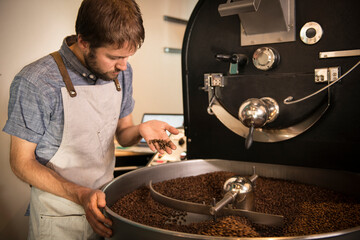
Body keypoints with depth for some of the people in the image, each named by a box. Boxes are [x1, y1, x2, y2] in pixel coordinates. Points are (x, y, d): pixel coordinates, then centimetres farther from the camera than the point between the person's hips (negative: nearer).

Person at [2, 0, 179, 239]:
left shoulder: (121, 71, -5)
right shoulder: (34, 83, -22)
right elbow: (22, 162, -14)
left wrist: (141, 130, -17)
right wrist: (80, 195, -27)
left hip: (105, 204, 5)